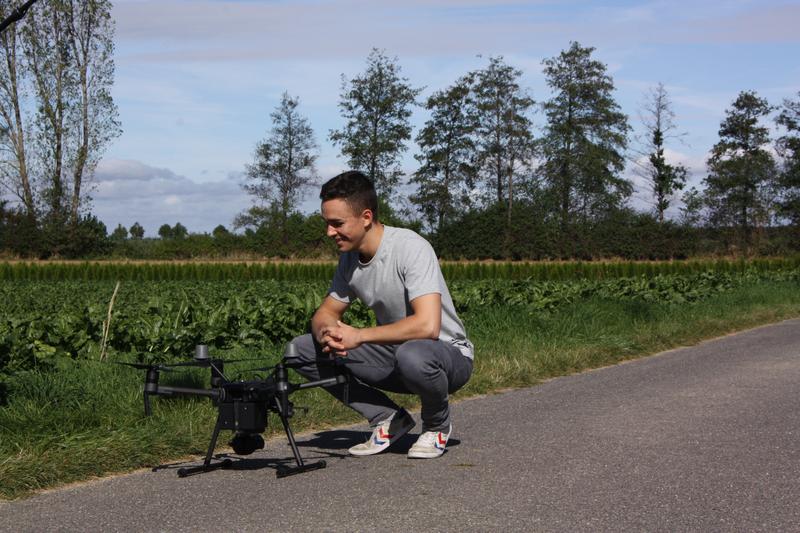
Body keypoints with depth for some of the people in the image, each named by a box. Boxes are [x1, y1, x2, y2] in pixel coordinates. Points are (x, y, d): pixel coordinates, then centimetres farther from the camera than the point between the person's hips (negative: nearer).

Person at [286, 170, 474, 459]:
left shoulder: (411, 248, -25)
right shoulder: (350, 257, -2)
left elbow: (428, 325, -35)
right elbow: (326, 312, 7)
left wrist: (358, 335, -29)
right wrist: (327, 332, -19)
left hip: (449, 355, -6)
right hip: (393, 353, 7)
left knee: (412, 355, -43)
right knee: (301, 349, -7)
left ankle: (437, 425, -7)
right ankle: (389, 419, 2)